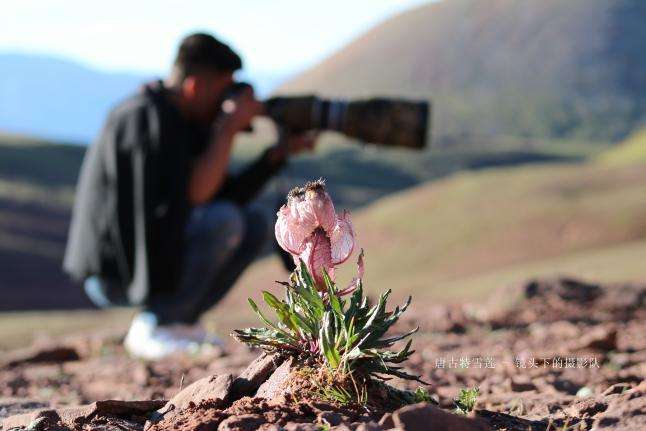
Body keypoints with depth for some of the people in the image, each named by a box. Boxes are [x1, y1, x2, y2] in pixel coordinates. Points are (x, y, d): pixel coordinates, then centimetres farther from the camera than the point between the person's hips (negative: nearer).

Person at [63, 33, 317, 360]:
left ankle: (180, 321, 6)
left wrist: (278, 154, 1)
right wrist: (229, 128, -20)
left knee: (255, 223, 8)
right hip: (116, 273, -10)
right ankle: (152, 327, -13)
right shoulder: (145, 118, -19)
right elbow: (194, 195, -26)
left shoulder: (186, 124, 9)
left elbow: (228, 194, 11)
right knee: (223, 220, -26)